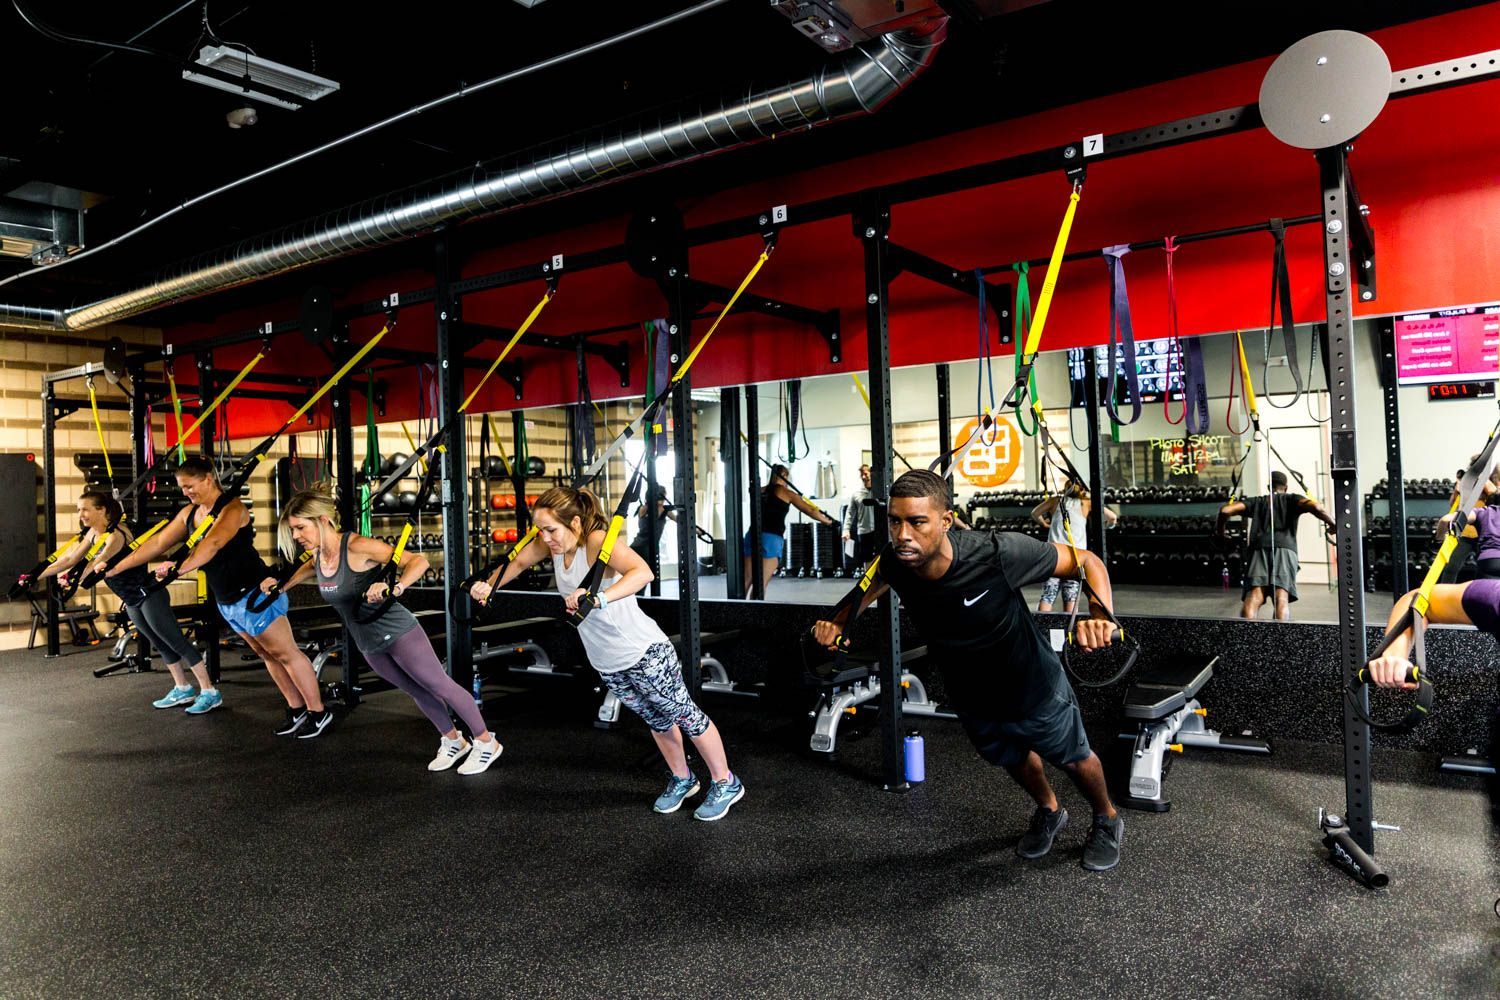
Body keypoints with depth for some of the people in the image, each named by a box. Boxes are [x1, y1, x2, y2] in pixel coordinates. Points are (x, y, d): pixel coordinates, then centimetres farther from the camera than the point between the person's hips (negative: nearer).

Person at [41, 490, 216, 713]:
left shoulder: (116, 534, -20)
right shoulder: (93, 533, 6)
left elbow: (98, 563, -32)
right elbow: (69, 559, 12)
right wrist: (36, 576, 9)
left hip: (149, 596, -9)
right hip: (132, 602, 9)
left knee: (177, 642, -8)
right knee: (161, 645, 15)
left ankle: (210, 693, -6)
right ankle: (182, 690, 25)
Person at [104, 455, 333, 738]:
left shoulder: (231, 507, -16)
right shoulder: (189, 513, 9)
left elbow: (213, 543, -33)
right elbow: (158, 543, 11)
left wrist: (180, 568, -45)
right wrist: (116, 567, 8)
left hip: (254, 593, -9)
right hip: (227, 601, 9)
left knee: (287, 654, -2)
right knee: (267, 655, 14)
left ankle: (318, 713, 6)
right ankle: (297, 709, 22)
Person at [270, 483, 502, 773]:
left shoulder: (358, 547, -25)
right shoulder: (317, 556, -2)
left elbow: (418, 561, -30)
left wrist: (395, 588, -45)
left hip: (397, 633, -7)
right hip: (368, 645, 7)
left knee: (440, 686, 5)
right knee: (416, 692, 21)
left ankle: (486, 743, 19)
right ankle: (453, 741, 39)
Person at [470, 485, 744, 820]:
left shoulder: (598, 541, -27)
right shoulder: (553, 542, -6)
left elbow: (642, 571, -45)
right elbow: (519, 562, 14)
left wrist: (598, 598, -58)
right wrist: (489, 585, -1)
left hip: (644, 652, -7)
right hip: (606, 663, 7)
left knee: (684, 714, 8)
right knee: (657, 721, 24)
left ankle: (726, 783, 26)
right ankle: (682, 779, 44)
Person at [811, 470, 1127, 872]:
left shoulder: (999, 553, -41)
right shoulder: (894, 561, -28)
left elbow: (1087, 562, -26)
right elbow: (873, 583, -1)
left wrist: (1101, 616, -45)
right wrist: (839, 622, -18)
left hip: (1033, 687, -4)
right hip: (970, 698, 4)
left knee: (1073, 758, 24)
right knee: (1014, 759, 31)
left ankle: (1108, 821, 57)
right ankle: (1049, 813, 64)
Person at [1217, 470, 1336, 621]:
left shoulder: (1257, 501, 31)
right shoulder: (1292, 499, 27)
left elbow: (1225, 510, 16)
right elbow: (1314, 506, 4)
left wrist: (1219, 529, 32)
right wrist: (1332, 524, 17)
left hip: (1259, 548, 1)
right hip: (1284, 548, -1)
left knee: (1253, 597, -17)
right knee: (1281, 598, -15)